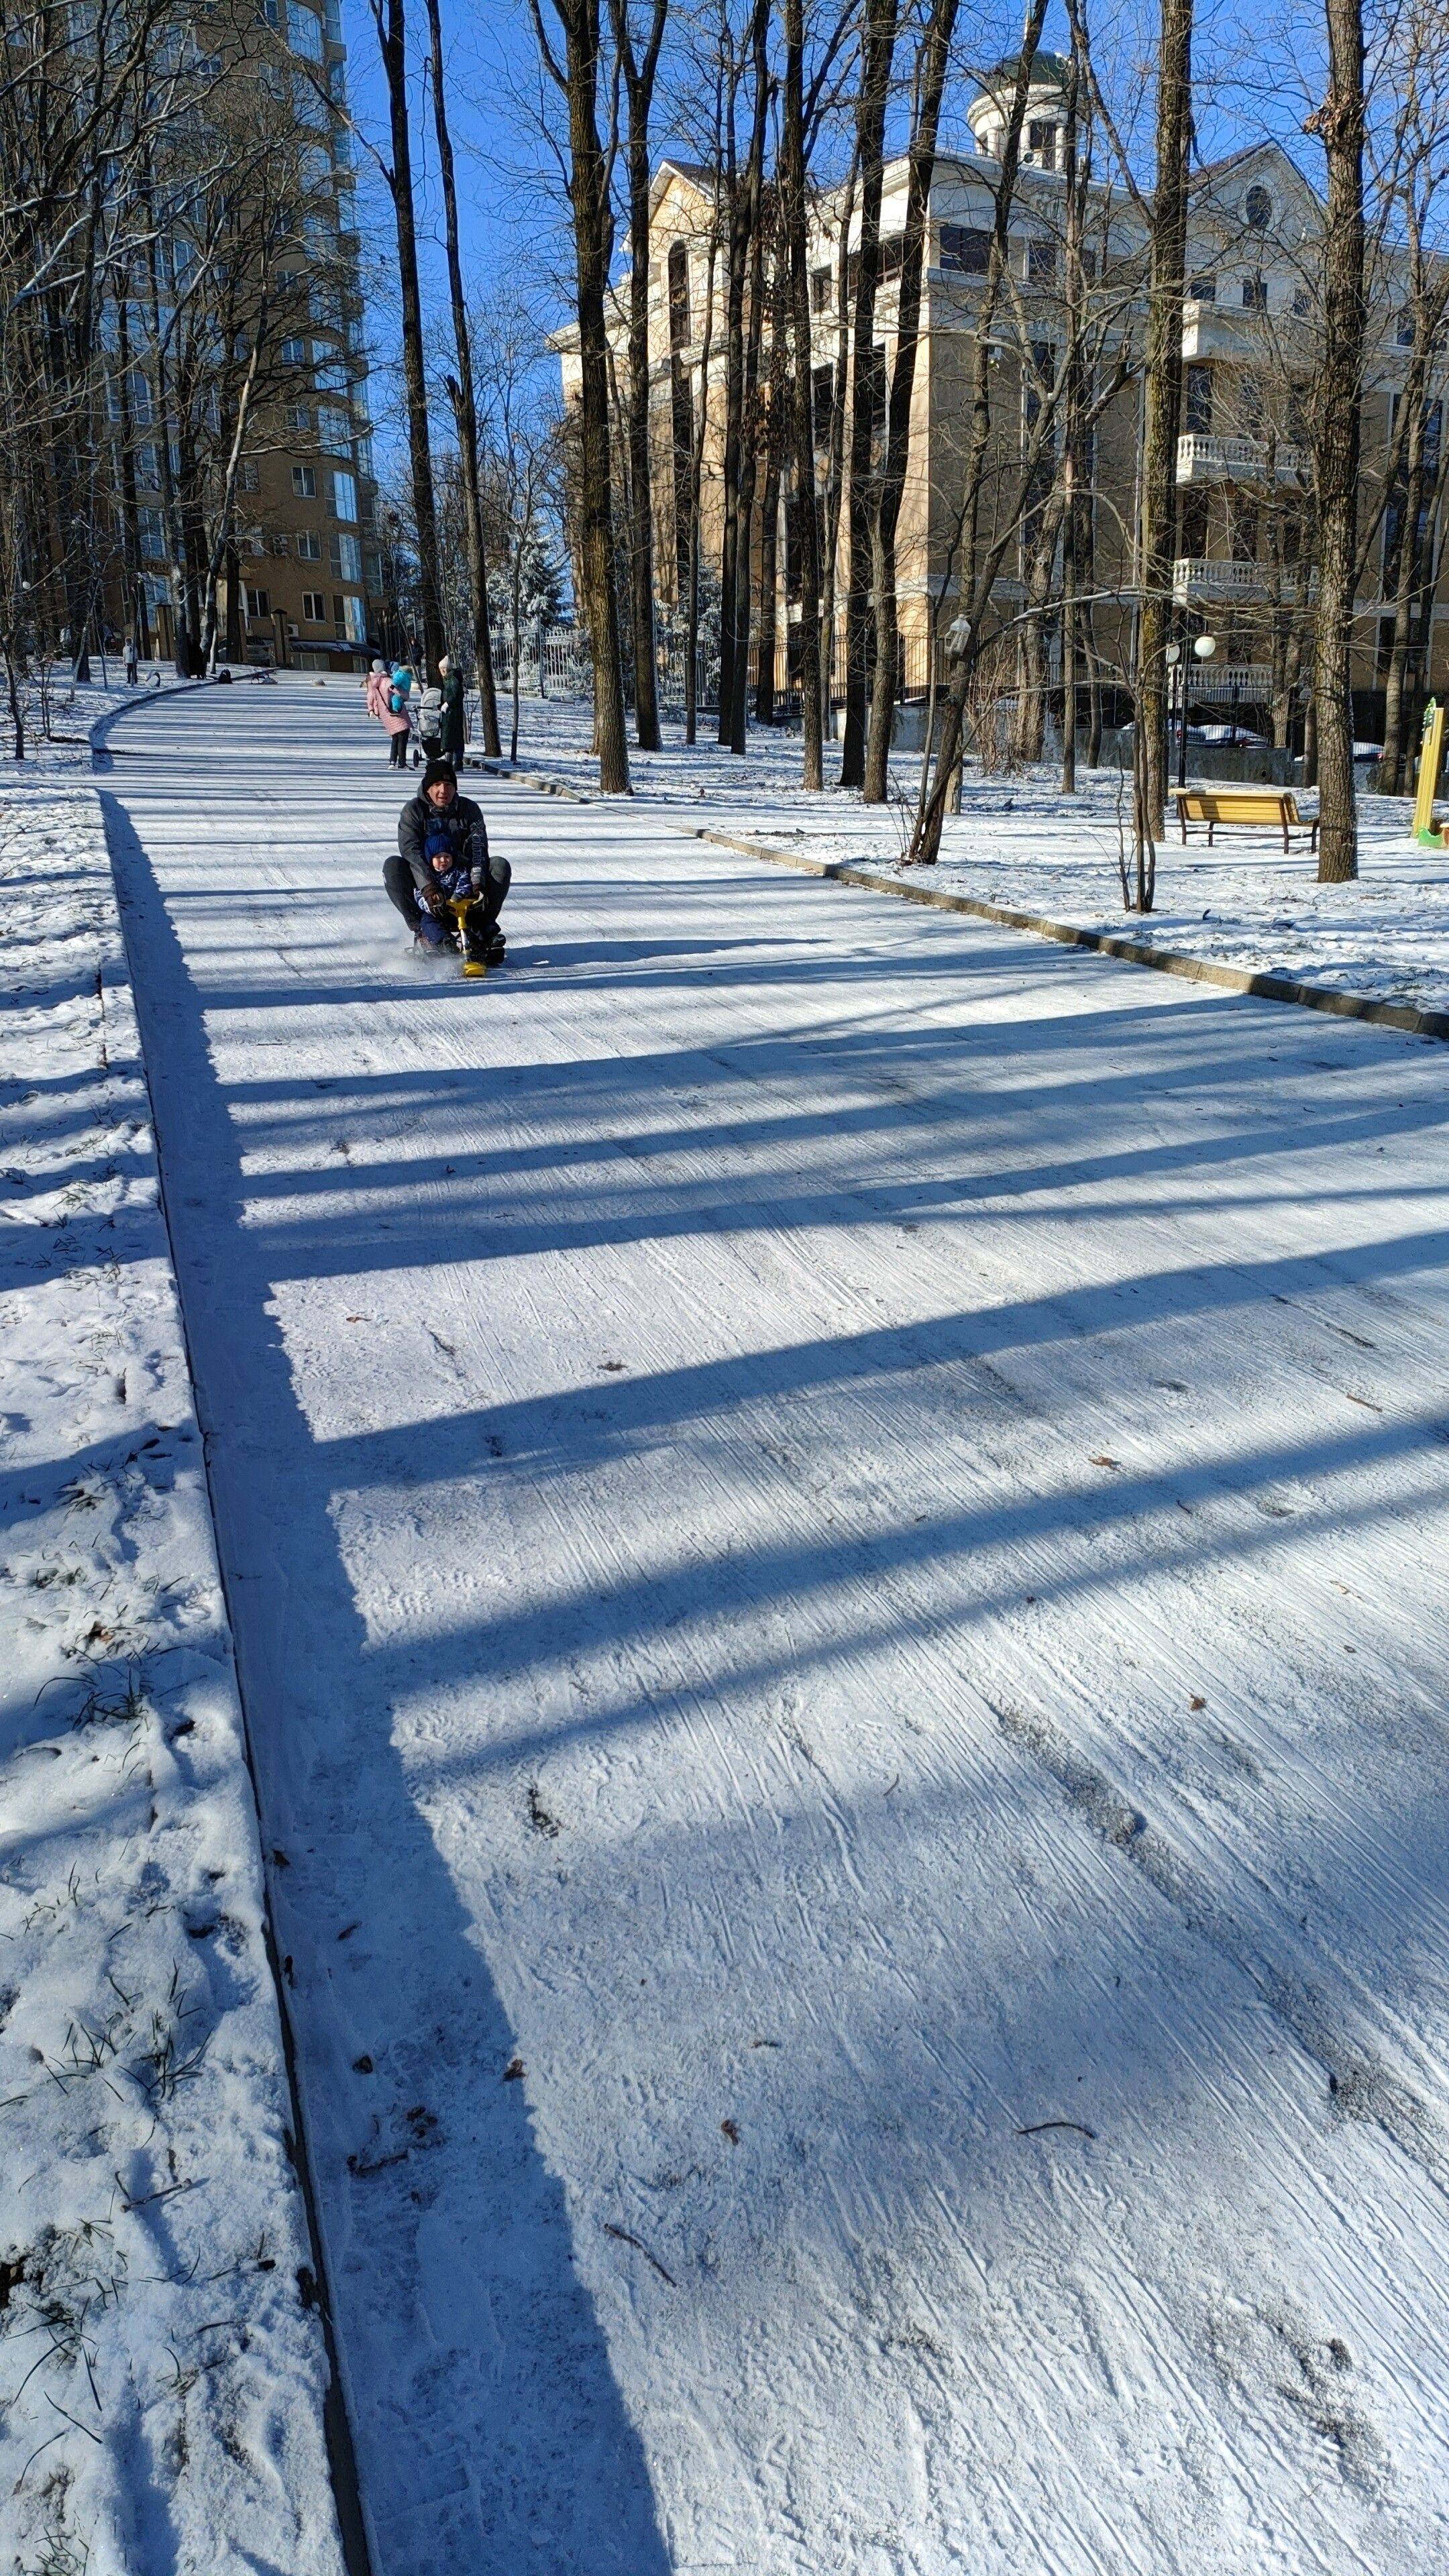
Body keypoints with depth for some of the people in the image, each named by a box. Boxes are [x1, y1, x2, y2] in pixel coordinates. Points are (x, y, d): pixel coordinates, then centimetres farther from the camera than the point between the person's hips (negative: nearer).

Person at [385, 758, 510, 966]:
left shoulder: (469, 809, -3)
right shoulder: (413, 810, -8)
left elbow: (478, 849, -15)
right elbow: (411, 851, -23)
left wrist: (478, 884, -34)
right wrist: (429, 888, -40)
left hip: (462, 880, 1)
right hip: (424, 883, -1)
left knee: (500, 866, -20)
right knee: (392, 865, -29)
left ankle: (483, 926, -18)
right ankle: (421, 930, -28)